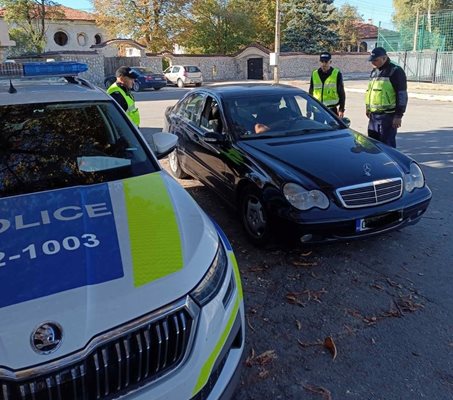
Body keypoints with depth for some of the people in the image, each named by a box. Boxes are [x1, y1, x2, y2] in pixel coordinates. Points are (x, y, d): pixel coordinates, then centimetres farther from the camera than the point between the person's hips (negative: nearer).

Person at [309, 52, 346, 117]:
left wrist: (341, 109, -5)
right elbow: (310, 93, 14)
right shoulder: (314, 74, 8)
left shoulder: (337, 74, -1)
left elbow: (342, 94, 1)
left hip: (332, 109, -3)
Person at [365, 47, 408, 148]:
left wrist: (398, 115, -18)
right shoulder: (374, 72, 15)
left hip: (388, 116, -8)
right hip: (373, 115, 8)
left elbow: (402, 95, -13)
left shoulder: (395, 71, -9)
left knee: (387, 145, -7)